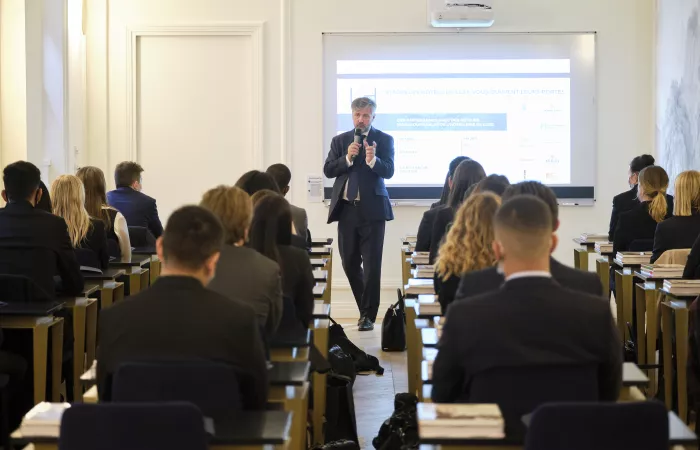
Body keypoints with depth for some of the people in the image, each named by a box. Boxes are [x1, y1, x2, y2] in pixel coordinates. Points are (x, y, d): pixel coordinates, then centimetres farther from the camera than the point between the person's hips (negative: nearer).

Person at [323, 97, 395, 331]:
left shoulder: (384, 140, 0)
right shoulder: (339, 140, 9)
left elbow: (389, 171, -12)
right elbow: (328, 170, 0)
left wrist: (373, 160, -31)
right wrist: (347, 158, -16)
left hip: (372, 209, -4)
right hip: (346, 208, 4)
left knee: (371, 265, -5)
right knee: (349, 263, 11)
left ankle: (368, 315, 0)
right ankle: (365, 306, 27)